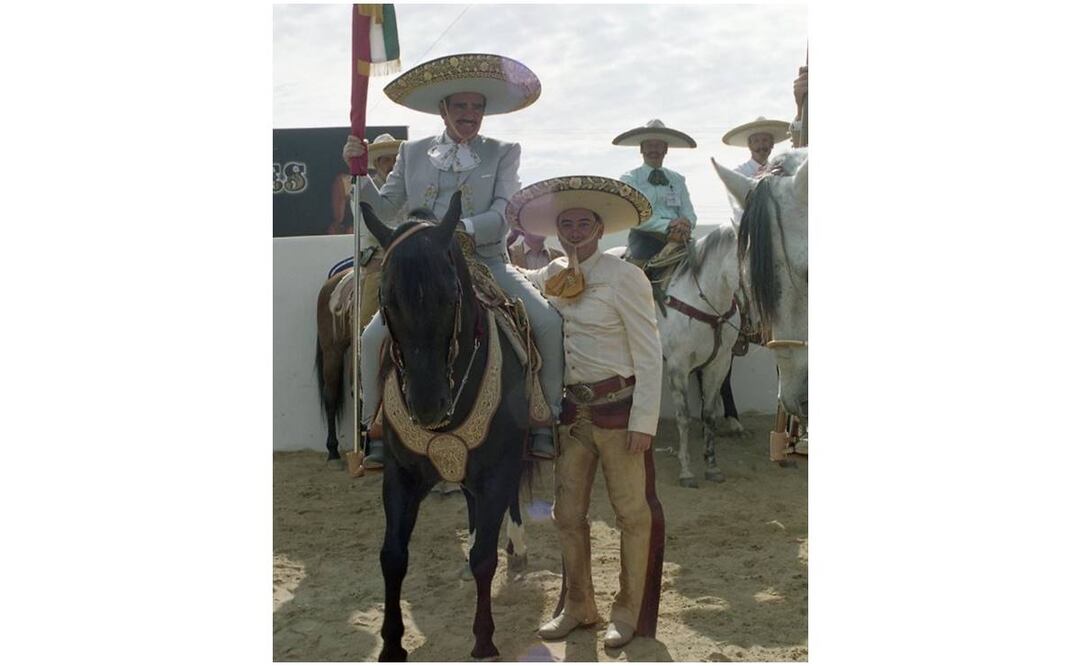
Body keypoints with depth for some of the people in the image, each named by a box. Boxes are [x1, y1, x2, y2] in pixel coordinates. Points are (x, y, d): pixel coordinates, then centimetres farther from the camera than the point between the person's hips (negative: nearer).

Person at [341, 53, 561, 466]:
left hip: (487, 264, -1)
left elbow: (504, 215, -7)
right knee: (374, 337, -16)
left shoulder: (503, 154, 6)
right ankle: (377, 430, 3)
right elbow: (384, 210, 11)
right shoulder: (413, 153, 12)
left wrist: (460, 228, -24)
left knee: (550, 324, -20)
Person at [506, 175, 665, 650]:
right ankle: (577, 607, 30)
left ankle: (629, 614, 21)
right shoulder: (550, 277, 6)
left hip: (618, 408, -6)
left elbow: (649, 355, -12)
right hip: (573, 411, 6)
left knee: (632, 513, 5)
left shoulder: (624, 276, -11)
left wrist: (643, 421, -15)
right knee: (567, 513, 12)